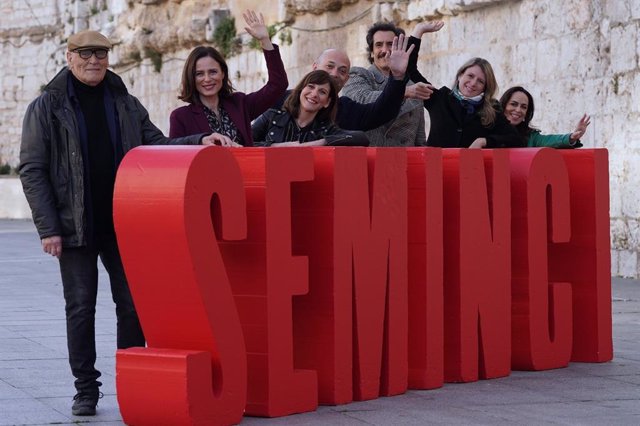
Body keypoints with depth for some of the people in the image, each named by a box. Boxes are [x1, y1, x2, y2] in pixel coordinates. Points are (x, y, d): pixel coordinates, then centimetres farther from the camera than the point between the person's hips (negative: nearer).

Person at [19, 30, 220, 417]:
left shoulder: (125, 105, 10)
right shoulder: (46, 108, 0)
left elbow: (157, 145, 13)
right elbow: (32, 170, -3)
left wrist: (199, 141, -6)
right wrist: (48, 228, -10)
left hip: (123, 225, 3)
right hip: (75, 226, -3)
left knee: (132, 305, 3)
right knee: (81, 308, 3)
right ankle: (86, 389, 12)